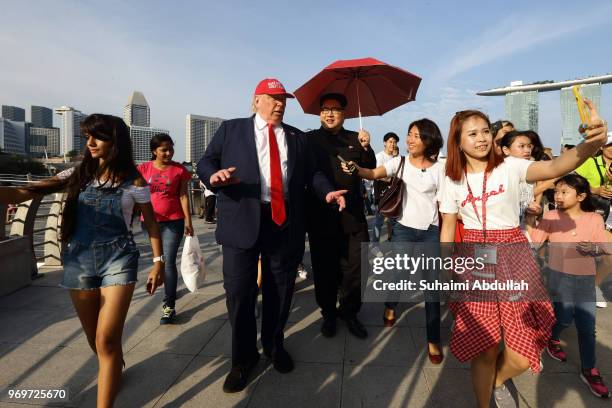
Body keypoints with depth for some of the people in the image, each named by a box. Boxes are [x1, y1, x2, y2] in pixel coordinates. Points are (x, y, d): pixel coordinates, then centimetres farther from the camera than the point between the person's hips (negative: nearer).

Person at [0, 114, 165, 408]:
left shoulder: (133, 181, -3)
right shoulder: (77, 175, 5)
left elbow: (151, 223, 3)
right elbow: (26, 192, -6)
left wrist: (158, 262, 0)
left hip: (118, 258, -3)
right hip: (79, 260, 4)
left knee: (106, 340, -10)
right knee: (95, 340, 17)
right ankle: (116, 370, 47)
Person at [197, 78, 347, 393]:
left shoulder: (297, 137, 15)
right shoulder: (230, 129, 9)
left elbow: (312, 173, 14)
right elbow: (205, 162, 5)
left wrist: (327, 192, -4)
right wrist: (213, 175, -18)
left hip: (284, 222, 3)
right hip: (242, 221, -2)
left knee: (279, 290, 14)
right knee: (239, 291, 3)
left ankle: (274, 346, 38)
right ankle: (243, 358, 25)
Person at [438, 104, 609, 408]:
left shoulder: (509, 167, -3)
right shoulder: (453, 181, 3)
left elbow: (554, 167, -22)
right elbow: (448, 229, 6)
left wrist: (592, 144, -42)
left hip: (513, 258, 0)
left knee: (522, 354, 0)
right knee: (484, 347, 5)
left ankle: (498, 381, 36)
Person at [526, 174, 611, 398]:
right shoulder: (551, 217, -5)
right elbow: (534, 240, -9)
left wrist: (593, 248, -23)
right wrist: (530, 217, -19)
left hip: (586, 279, 2)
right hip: (560, 276, -1)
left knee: (587, 326, 7)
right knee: (564, 318, 2)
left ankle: (589, 370, 22)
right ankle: (551, 338, 36)